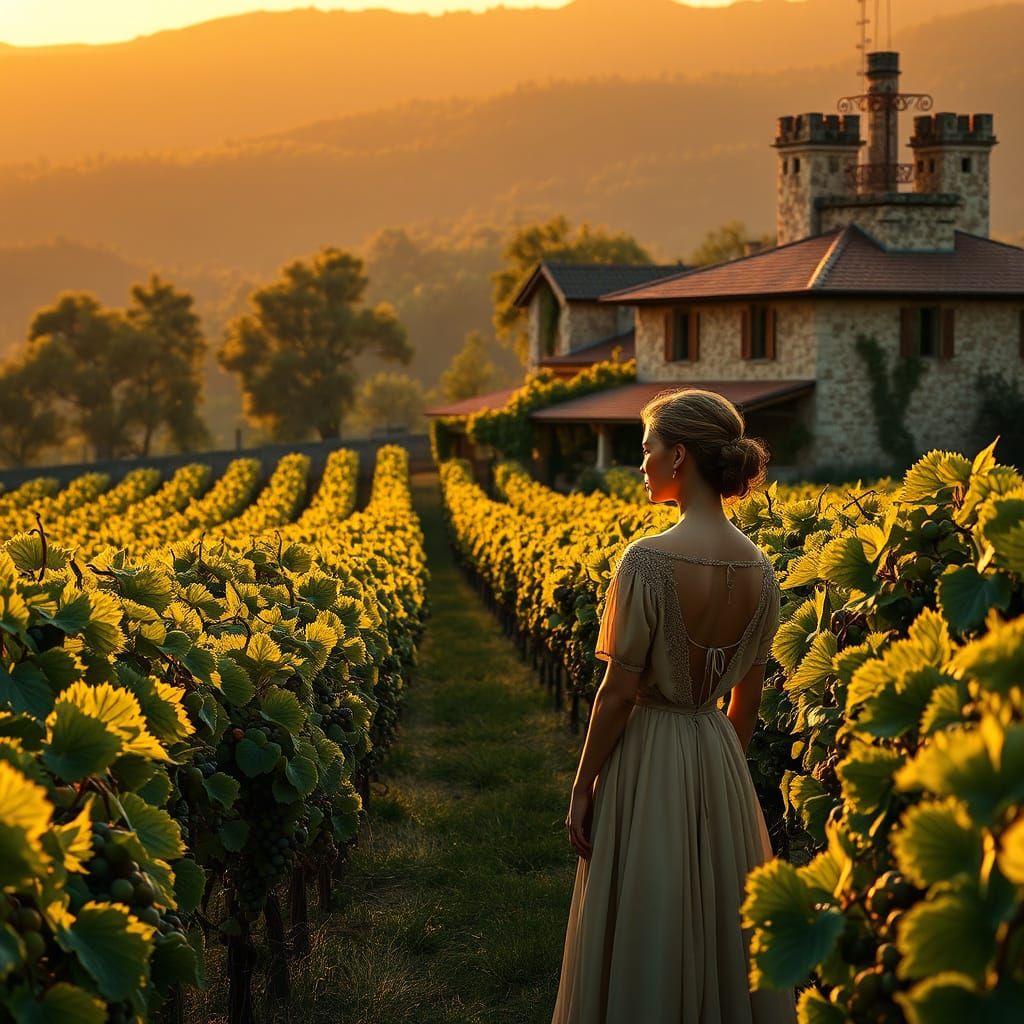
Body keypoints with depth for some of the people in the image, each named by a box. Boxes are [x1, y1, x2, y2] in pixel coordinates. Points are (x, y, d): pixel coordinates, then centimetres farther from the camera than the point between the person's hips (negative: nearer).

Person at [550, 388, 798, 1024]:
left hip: (648, 755, -6)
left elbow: (619, 691, -17)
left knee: (644, 936, 7)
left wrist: (582, 791, -7)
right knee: (724, 923, 18)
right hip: (721, 758, 6)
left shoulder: (649, 561, -20)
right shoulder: (759, 568, -1)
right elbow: (749, 698, 7)